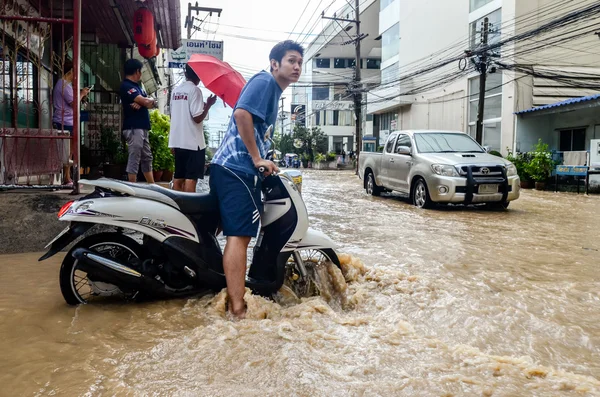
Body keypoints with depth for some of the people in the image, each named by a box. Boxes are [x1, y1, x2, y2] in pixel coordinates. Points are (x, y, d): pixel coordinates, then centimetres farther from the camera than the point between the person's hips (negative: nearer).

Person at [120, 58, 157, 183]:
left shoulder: (137, 86, 19)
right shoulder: (126, 86, -10)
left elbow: (152, 104, 10)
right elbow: (145, 101, -19)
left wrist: (141, 103, -12)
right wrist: (151, 100, 5)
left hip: (142, 128, 10)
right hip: (133, 128, -10)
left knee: (147, 158, 14)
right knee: (134, 158, -8)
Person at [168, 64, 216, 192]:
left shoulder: (175, 90, 11)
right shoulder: (195, 90, -11)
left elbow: (173, 115, 16)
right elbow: (197, 118, -18)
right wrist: (208, 105, -4)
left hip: (177, 141, 7)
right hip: (193, 142, -7)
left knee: (179, 177, 12)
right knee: (191, 178, -5)